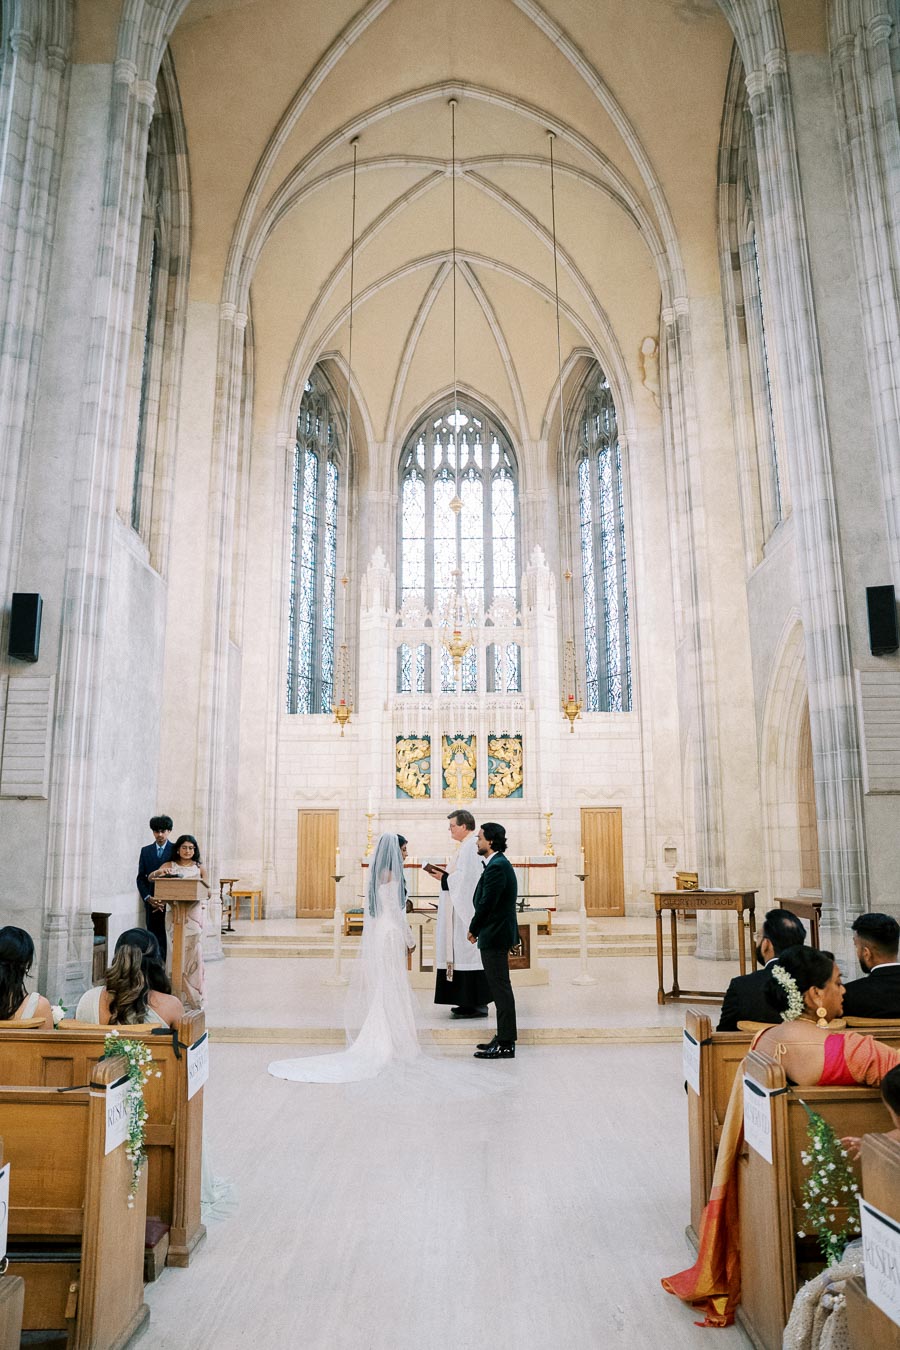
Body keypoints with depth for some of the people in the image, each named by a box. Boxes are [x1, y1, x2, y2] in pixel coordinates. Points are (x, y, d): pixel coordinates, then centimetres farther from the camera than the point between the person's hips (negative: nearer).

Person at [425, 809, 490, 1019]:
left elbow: (465, 877, -21)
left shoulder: (470, 847, -15)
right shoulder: (470, 845, 16)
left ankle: (477, 1004, -2)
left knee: (469, 953, -6)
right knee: (467, 954, 12)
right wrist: (446, 871, 11)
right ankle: (473, 1002, 16)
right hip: (466, 909, 10)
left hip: (468, 909, -10)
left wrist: (444, 878, -8)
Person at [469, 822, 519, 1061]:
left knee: (500, 988, -4)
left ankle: (505, 1045, 2)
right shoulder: (499, 864, 13)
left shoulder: (497, 866, -19)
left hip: (494, 936, -11)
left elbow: (486, 903, -20)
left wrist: (473, 929, -8)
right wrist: (478, 928, 12)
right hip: (496, 934, 11)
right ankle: (504, 1039, 24)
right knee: (500, 988, 15)